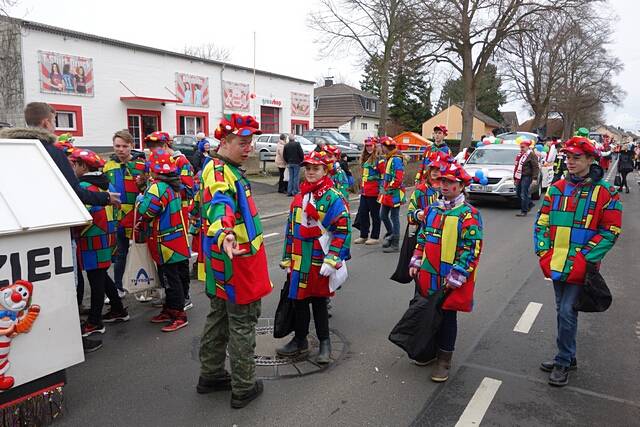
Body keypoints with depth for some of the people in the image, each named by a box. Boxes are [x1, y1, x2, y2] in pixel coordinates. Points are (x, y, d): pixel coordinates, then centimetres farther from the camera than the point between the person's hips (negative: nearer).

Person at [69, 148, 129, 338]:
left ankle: (94, 322, 7)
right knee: (102, 276, 19)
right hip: (107, 235, 9)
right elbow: (114, 201, 18)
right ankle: (118, 310, 29)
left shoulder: (83, 186, -15)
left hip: (93, 239, -9)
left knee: (96, 279, -2)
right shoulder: (105, 183, 11)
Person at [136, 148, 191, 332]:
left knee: (170, 279, -1)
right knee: (169, 277, 18)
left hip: (166, 242, -9)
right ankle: (169, 310, 29)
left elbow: (145, 212, -22)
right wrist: (143, 224, 11)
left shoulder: (157, 187, -21)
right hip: (176, 240, 9)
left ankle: (179, 315, 7)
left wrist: (140, 199, -1)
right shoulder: (172, 186, 10)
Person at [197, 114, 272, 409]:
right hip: (236, 260, -10)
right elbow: (220, 206, -42)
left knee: (220, 318, 20)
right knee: (242, 324, 2)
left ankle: (211, 375, 35)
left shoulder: (228, 170, 12)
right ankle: (243, 388, 16)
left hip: (228, 262, 10)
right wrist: (224, 235, -60)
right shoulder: (219, 173, -20)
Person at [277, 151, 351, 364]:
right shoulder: (299, 197, 11)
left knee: (319, 301, 6)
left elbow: (343, 230, -15)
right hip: (298, 261, 6)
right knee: (299, 300, 14)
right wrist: (287, 258, 15)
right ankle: (300, 340, 31)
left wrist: (331, 260, -20)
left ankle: (324, 343, 24)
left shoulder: (333, 198, -10)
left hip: (319, 262, -6)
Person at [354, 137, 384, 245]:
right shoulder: (365, 159, 15)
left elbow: (383, 176, -13)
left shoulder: (379, 160, -10)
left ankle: (375, 237, 14)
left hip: (374, 192, -8)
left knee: (375, 215, 4)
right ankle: (363, 236, 23)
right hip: (364, 191, 8)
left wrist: (381, 191, -16)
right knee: (362, 213, 11)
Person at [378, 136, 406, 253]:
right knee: (383, 215, 15)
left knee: (394, 217, -2)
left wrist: (388, 188, -15)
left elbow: (399, 178, -24)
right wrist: (384, 188, 14)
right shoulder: (388, 159, 13)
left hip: (395, 193, -9)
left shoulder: (396, 159, -17)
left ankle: (395, 244, 6)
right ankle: (390, 234, 33)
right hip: (387, 193, 9)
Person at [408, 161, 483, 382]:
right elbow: (422, 237, 15)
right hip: (428, 275, 6)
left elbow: (472, 249, -15)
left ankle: (444, 361, 20)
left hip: (451, 280, -6)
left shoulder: (469, 214, -13)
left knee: (447, 317, 6)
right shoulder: (432, 209, 7)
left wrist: (456, 277, -17)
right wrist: (415, 263, 9)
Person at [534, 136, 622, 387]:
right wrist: (543, 250, 0)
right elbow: (542, 222, 11)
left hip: (580, 266, -5)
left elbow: (611, 231, -6)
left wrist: (586, 257, -12)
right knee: (562, 311, 15)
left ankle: (563, 362, 11)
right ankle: (567, 357, 31)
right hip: (556, 263, 5)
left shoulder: (605, 193, -6)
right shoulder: (556, 189, 7)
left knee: (567, 312, -6)